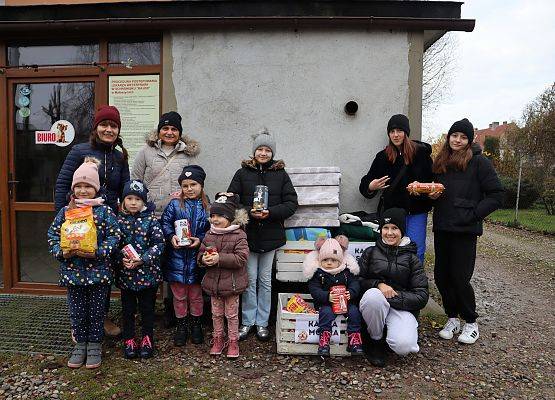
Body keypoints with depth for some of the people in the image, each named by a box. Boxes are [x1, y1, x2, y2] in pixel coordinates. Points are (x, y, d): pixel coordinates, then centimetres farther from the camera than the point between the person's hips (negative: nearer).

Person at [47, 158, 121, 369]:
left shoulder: (104, 211, -6)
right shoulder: (65, 211, 3)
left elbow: (114, 235, -10)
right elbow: (53, 234, 6)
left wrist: (97, 252, -21)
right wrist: (61, 252, -11)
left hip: (98, 270, -2)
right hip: (72, 270, 3)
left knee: (96, 311, 10)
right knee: (77, 311, 14)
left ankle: (95, 345, 28)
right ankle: (81, 343, 33)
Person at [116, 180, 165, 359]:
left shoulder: (151, 220, -6)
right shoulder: (119, 220, 0)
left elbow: (159, 243, -10)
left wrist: (142, 259, -19)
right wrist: (121, 259, -15)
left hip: (148, 272, -2)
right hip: (125, 273, 2)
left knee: (147, 308, 10)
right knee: (128, 309, 13)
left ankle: (147, 340, 27)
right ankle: (129, 341, 29)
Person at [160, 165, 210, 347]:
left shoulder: (207, 207, 0)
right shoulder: (174, 204, -1)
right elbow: (165, 223, -3)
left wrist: (200, 239, -15)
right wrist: (171, 236, -19)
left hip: (196, 258, 0)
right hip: (177, 258, 0)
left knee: (196, 295, 14)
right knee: (179, 296, 12)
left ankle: (196, 324, 33)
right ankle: (181, 325, 30)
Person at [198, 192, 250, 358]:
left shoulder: (239, 235, -14)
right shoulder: (209, 235, 2)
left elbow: (241, 258, -21)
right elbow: (201, 253, 9)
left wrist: (219, 258, -26)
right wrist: (204, 259, -15)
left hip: (231, 283, -4)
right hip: (213, 282, 5)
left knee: (232, 314, 11)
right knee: (216, 313, 18)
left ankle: (233, 341, 27)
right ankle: (218, 338, 36)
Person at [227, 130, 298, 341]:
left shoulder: (280, 174, 4)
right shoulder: (242, 173, 3)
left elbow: (291, 203, 0)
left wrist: (270, 212, -15)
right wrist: (249, 212, -16)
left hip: (271, 235, 1)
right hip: (247, 234, 0)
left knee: (265, 280, 10)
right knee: (250, 280, 6)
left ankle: (262, 323, 23)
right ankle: (247, 321, 21)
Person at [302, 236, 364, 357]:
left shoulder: (347, 270, 6)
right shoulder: (317, 272, -3)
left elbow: (355, 284, 2)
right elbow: (314, 290, -9)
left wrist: (351, 293, -21)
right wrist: (327, 296, -26)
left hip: (346, 301, 3)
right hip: (325, 303, -2)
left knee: (354, 311, -20)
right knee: (326, 312, -30)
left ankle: (355, 341, -12)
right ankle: (324, 342, -28)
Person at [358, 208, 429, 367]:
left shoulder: (411, 258, 6)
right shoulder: (370, 253, 10)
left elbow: (421, 296, -1)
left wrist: (393, 297, -14)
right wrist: (378, 284, -16)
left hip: (402, 307, -1)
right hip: (375, 304, 1)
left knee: (404, 346, -31)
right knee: (373, 294, -36)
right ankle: (376, 341, -10)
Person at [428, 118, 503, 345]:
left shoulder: (479, 162, -4)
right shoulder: (440, 163, 13)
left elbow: (496, 195, -6)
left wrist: (473, 214, -13)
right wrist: (432, 195, 1)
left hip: (465, 230, -6)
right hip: (441, 227, 6)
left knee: (459, 278, -3)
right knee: (441, 276, 8)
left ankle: (471, 323, 18)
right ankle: (452, 318, 26)